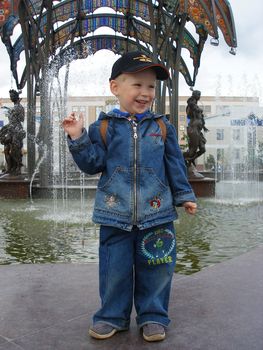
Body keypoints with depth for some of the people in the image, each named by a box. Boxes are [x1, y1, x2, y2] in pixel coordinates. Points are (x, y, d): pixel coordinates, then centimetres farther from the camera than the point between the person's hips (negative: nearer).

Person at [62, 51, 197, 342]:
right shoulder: (104, 126, 1)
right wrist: (78, 138, -14)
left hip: (156, 213, 1)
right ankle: (112, 315, 31)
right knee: (114, 269, 10)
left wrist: (184, 195, 9)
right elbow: (93, 164, -1)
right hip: (115, 214, -1)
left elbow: (175, 165, 10)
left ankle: (153, 316, 30)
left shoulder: (162, 126, 5)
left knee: (156, 268, 10)